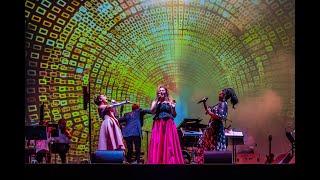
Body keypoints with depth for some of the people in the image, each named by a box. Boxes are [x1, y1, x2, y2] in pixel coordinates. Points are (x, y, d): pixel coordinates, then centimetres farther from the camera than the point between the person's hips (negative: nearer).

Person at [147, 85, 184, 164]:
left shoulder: (170, 101, 14)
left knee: (170, 143, -7)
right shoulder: (155, 101, 14)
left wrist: (173, 107, -5)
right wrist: (158, 100, -6)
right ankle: (157, 161, -10)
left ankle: (171, 161, -8)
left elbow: (174, 115, 13)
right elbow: (152, 111, -6)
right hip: (158, 125, 0)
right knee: (157, 143, -9)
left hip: (169, 125, 0)